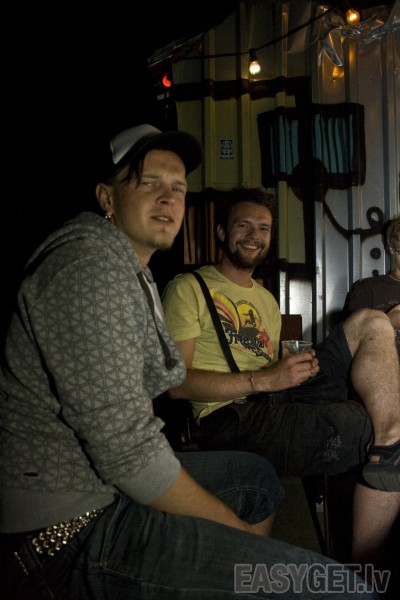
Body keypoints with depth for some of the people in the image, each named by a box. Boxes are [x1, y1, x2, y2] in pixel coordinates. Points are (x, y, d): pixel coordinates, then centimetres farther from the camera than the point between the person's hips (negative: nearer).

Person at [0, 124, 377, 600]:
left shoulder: (136, 275, 16)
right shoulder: (90, 265, -18)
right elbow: (126, 448, -23)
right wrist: (238, 528, -10)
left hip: (107, 484, 11)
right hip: (70, 530, -11)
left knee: (255, 474, 26)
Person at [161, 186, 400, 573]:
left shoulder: (267, 300, 29)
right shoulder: (189, 288, 2)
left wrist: (300, 366, 2)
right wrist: (261, 380, -17)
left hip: (280, 401, 8)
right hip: (232, 418, -8)